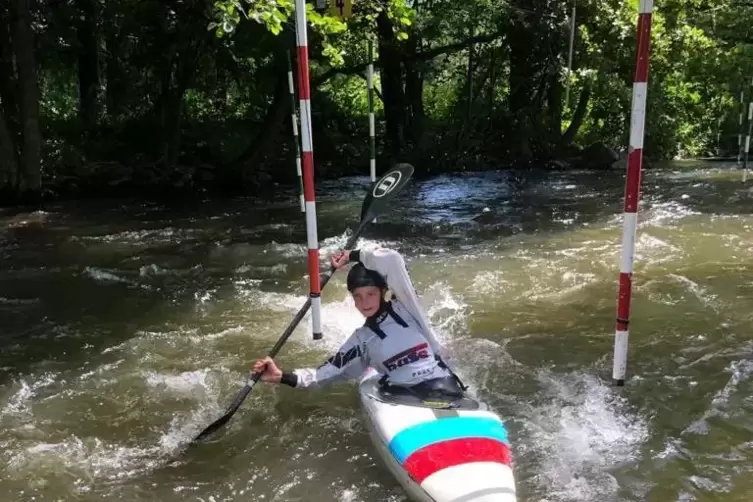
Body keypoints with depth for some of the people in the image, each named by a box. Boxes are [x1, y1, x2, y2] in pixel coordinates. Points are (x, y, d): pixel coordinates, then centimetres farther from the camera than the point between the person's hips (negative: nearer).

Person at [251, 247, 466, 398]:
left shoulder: (404, 307, 4)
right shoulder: (362, 339, 15)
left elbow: (391, 260, -9)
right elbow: (328, 373, 13)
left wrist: (352, 256, 5)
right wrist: (283, 376, 2)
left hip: (444, 390, -2)